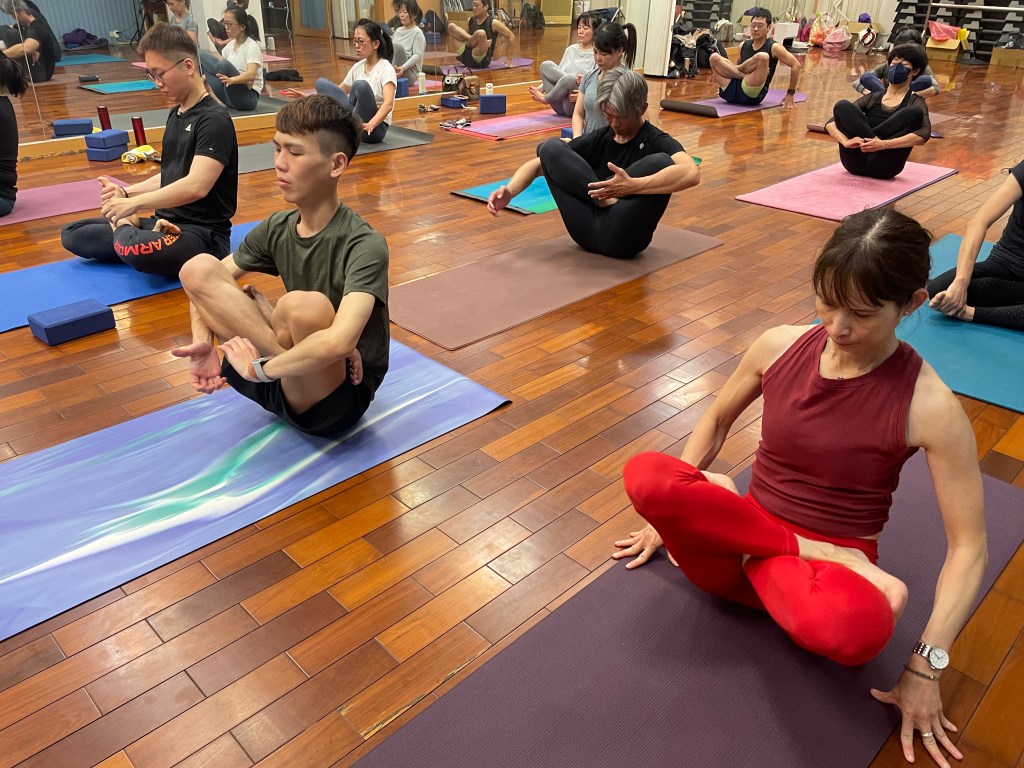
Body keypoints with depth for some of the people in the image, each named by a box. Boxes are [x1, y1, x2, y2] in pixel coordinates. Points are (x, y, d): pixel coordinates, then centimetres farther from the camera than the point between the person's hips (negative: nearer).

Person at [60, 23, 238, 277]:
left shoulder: (214, 119, -16)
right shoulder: (175, 114, 13)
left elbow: (196, 186, -27)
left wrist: (134, 203, -26)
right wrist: (126, 192, 5)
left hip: (203, 233, -9)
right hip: (167, 223, 9)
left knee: (137, 250, -39)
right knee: (72, 235, 8)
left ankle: (126, 227, -7)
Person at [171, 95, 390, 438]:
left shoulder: (365, 246, -20)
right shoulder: (277, 228, 0)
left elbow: (338, 342, -36)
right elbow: (205, 282, 11)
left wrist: (260, 368, -23)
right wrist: (203, 342, -8)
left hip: (336, 401, -7)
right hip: (282, 376, 7)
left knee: (302, 305, -37)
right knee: (198, 268, -7)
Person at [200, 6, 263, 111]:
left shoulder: (251, 46, -11)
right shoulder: (230, 45, 12)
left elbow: (251, 75, -28)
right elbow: (218, 67, 15)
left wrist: (232, 80, -45)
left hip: (248, 97, -8)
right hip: (231, 96, 8)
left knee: (224, 64, -33)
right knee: (201, 55, 3)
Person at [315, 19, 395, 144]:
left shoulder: (386, 69, -11)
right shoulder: (358, 67, 10)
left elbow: (388, 103, -26)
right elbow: (339, 91, 20)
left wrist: (371, 124, -43)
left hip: (376, 127, -7)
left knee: (361, 86, -33)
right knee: (321, 83, -6)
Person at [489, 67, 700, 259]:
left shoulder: (656, 141, 0)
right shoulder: (598, 139, 14)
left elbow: (691, 174, -24)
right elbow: (540, 163, 9)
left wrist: (632, 186, -36)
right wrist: (510, 191, -12)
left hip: (622, 237, -4)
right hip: (587, 231, 4)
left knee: (661, 162, -26)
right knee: (550, 148, -6)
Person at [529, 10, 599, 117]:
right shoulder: (571, 49, 17)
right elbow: (555, 76, 21)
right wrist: (540, 88, 4)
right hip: (560, 107, 5)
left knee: (569, 79, -35)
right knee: (546, 65, -12)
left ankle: (546, 99, -11)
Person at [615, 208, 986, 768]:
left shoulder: (929, 406, -16)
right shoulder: (779, 346, -6)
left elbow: (968, 546, -10)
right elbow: (717, 419, 11)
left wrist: (925, 666, -14)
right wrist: (671, 512, 11)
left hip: (827, 566, -4)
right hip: (740, 541, 5)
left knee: (854, 627, -43)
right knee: (644, 473, -28)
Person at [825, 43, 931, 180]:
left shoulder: (915, 102, 10)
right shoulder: (872, 98, 19)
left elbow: (924, 134, -12)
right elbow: (831, 123, 7)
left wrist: (884, 144, -26)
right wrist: (845, 141, -16)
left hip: (884, 166, -2)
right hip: (856, 162, 2)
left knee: (915, 113, -22)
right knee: (842, 106, -11)